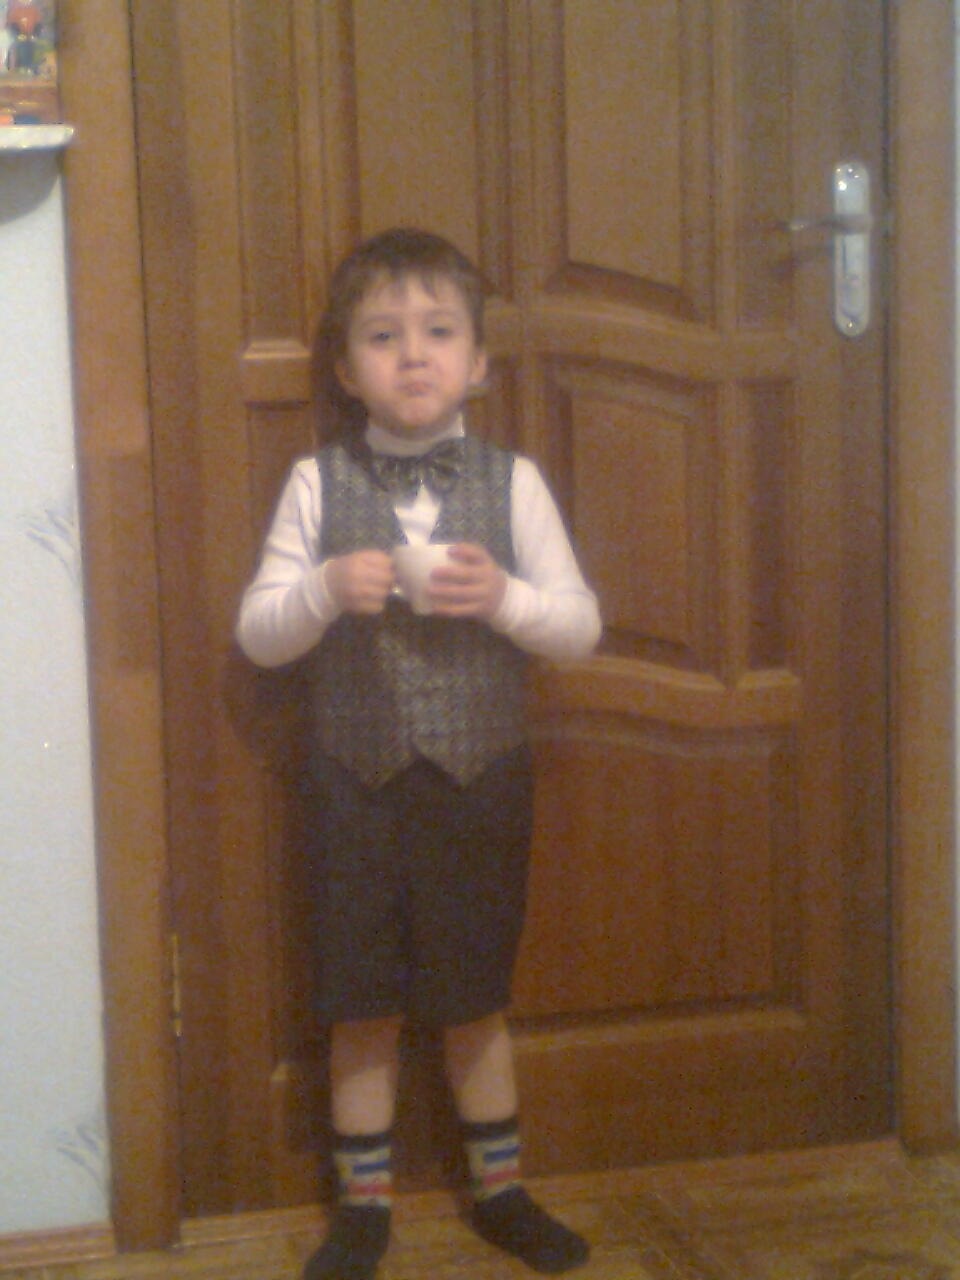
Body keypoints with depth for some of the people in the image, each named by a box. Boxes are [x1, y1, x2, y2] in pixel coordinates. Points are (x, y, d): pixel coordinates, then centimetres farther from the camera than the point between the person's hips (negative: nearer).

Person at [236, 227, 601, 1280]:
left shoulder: (511, 482, -2)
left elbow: (581, 626, -1)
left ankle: (500, 1190, 30)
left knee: (476, 1001, 13)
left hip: (482, 779, 0)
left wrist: (503, 596, -19)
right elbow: (256, 633, -2)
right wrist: (328, 590, -20)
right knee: (361, 1006, 9)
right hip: (359, 783, 0)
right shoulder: (317, 484, -2)